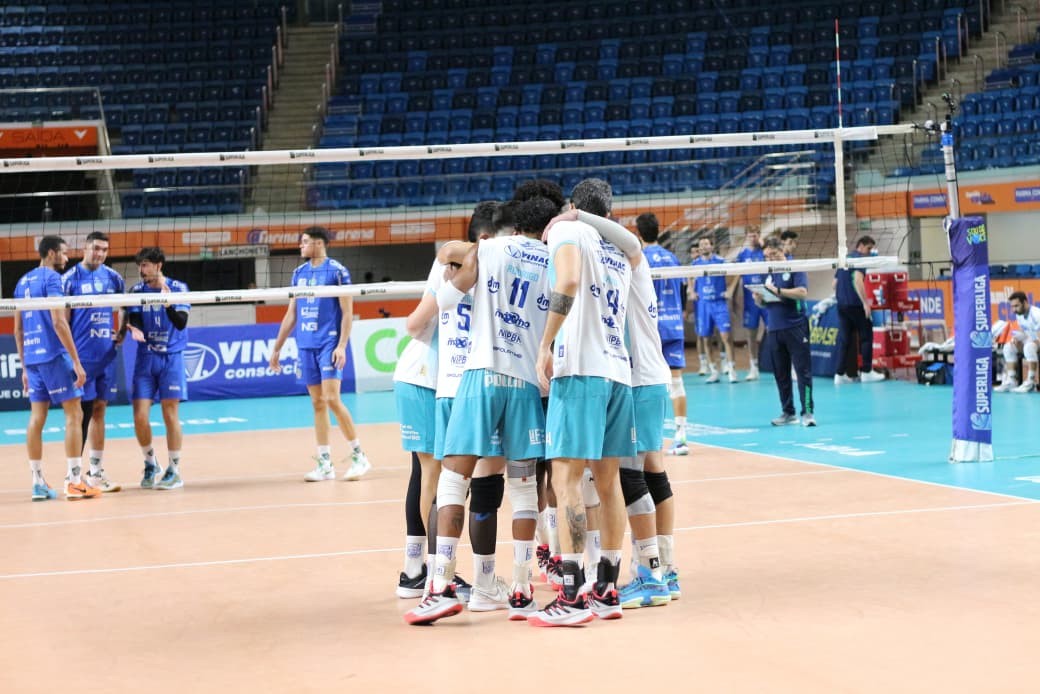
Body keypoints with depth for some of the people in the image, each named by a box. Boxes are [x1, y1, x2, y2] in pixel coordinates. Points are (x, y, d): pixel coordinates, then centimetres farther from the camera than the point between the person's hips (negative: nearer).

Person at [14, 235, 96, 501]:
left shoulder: (23, 282, 16)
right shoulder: (51, 278, -8)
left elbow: (18, 329, 18)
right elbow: (59, 322, -16)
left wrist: (25, 367, 22)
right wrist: (76, 362, -15)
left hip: (32, 357, 8)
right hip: (54, 355, -8)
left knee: (37, 417, 7)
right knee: (74, 414, -3)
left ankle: (38, 483, 7)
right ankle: (74, 481, -7)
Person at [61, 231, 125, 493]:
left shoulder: (113, 278, 9)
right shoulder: (70, 278, -4)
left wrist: (122, 332, 7)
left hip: (106, 355, 4)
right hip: (81, 356, -4)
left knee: (99, 410, 8)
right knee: (82, 413, -4)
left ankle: (96, 472, 13)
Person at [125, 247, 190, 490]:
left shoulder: (177, 287, -4)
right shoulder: (137, 290, 3)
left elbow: (181, 323, -11)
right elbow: (134, 321, -2)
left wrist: (167, 300, -25)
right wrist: (135, 330, -24)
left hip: (171, 358, -2)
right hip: (145, 358, 2)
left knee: (170, 415, -1)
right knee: (140, 417, -4)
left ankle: (174, 471, 11)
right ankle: (150, 463, 18)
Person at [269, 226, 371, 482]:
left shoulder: (337, 271, -5)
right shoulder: (299, 273, 12)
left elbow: (347, 312, -7)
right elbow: (291, 314, 18)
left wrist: (342, 346, -16)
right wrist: (277, 348, 17)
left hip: (329, 344, -6)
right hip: (306, 345, 6)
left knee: (332, 398, -13)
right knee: (317, 403, 6)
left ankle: (359, 456, -1)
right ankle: (325, 464, 8)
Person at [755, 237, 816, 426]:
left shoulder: (794, 269, -2)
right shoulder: (769, 274, 16)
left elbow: (803, 292, -15)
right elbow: (764, 302, 20)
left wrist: (778, 291, -20)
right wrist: (758, 298, -2)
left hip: (795, 327, -6)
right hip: (774, 330, 6)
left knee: (803, 370, -8)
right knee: (780, 374, 7)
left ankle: (807, 412, -10)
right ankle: (788, 412, 14)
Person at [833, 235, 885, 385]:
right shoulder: (859, 258, -7)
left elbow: (835, 284, 20)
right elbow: (857, 280, -20)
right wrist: (865, 302, -21)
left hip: (841, 304, 7)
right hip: (854, 304, -7)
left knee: (844, 339, 7)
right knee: (866, 336, 4)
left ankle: (839, 374, 2)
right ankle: (866, 372, 4)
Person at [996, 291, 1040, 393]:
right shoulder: (1019, 315, 3)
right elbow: (1023, 333, 12)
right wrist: (1016, 338, -5)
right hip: (1030, 341, 9)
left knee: (1029, 347, -37)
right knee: (1008, 347, 0)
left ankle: (1031, 383, -31)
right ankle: (1010, 381, -4)